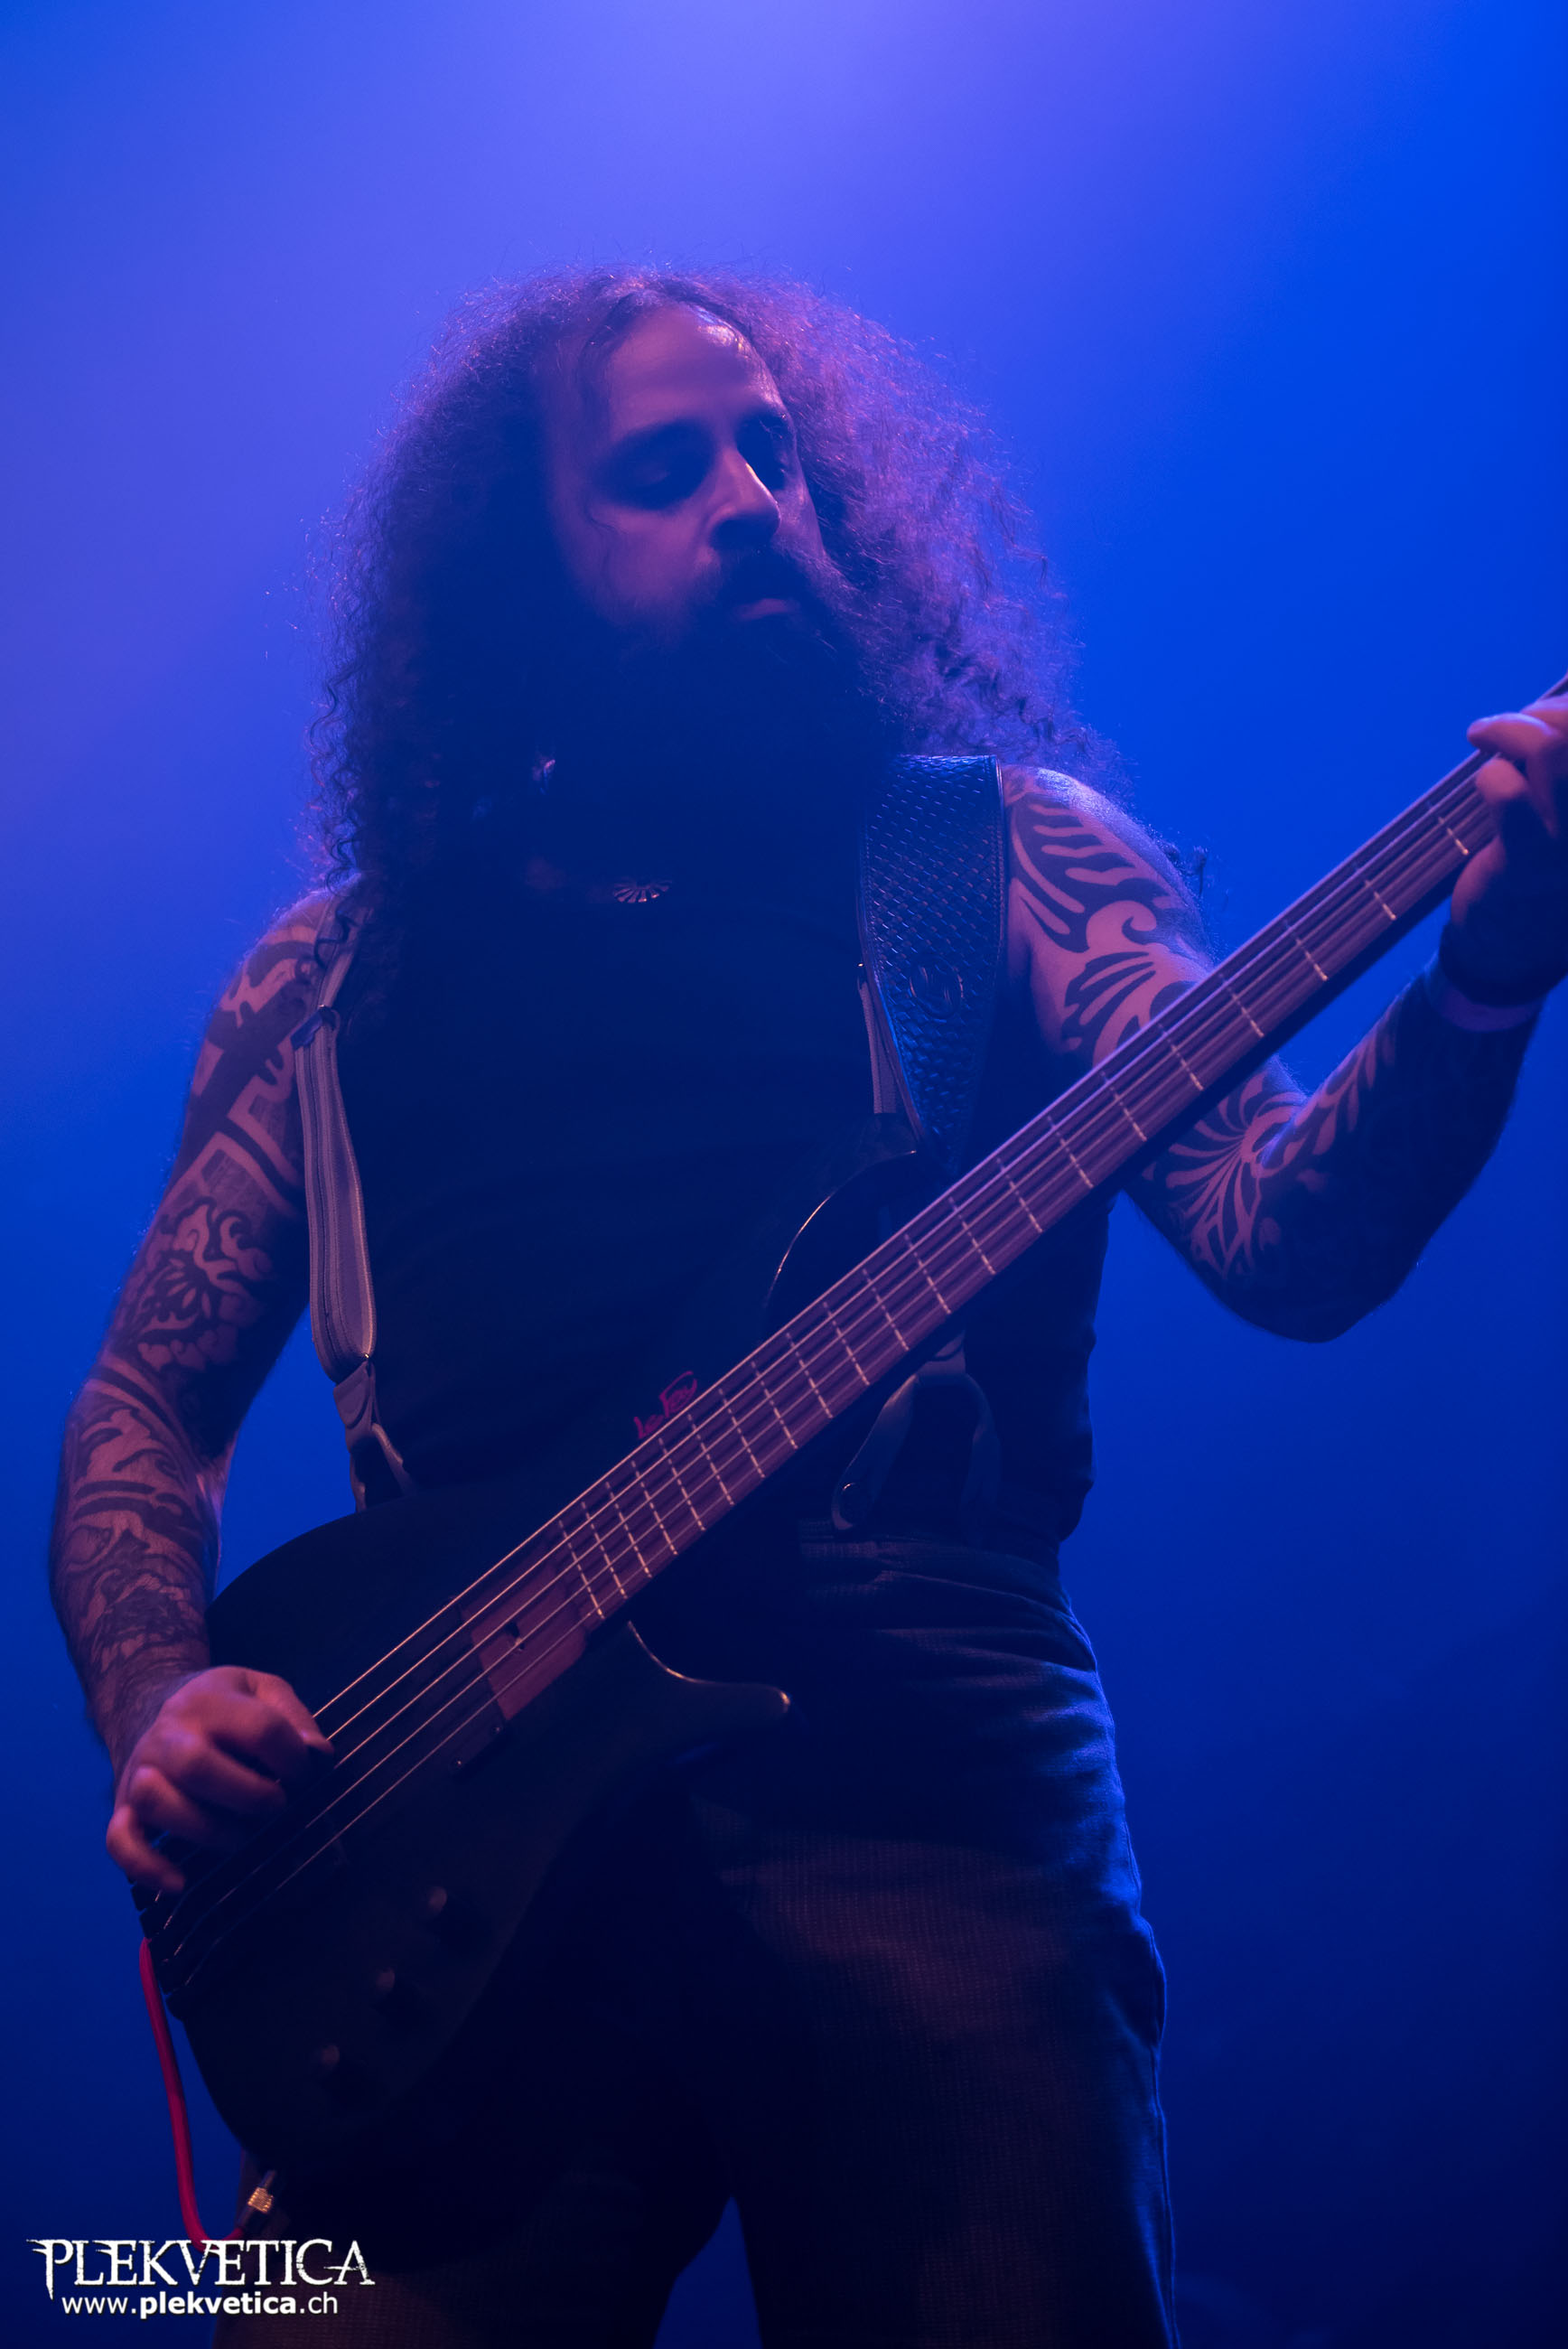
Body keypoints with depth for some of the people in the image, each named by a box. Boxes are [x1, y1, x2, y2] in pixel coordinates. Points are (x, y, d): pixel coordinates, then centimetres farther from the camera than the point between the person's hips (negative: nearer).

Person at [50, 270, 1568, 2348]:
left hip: (930, 1801, 0)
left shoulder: (1013, 860, 12)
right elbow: (146, 1412, 18)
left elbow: (1288, 1243, -1)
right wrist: (161, 1705, -2)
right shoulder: (348, 972, 16)